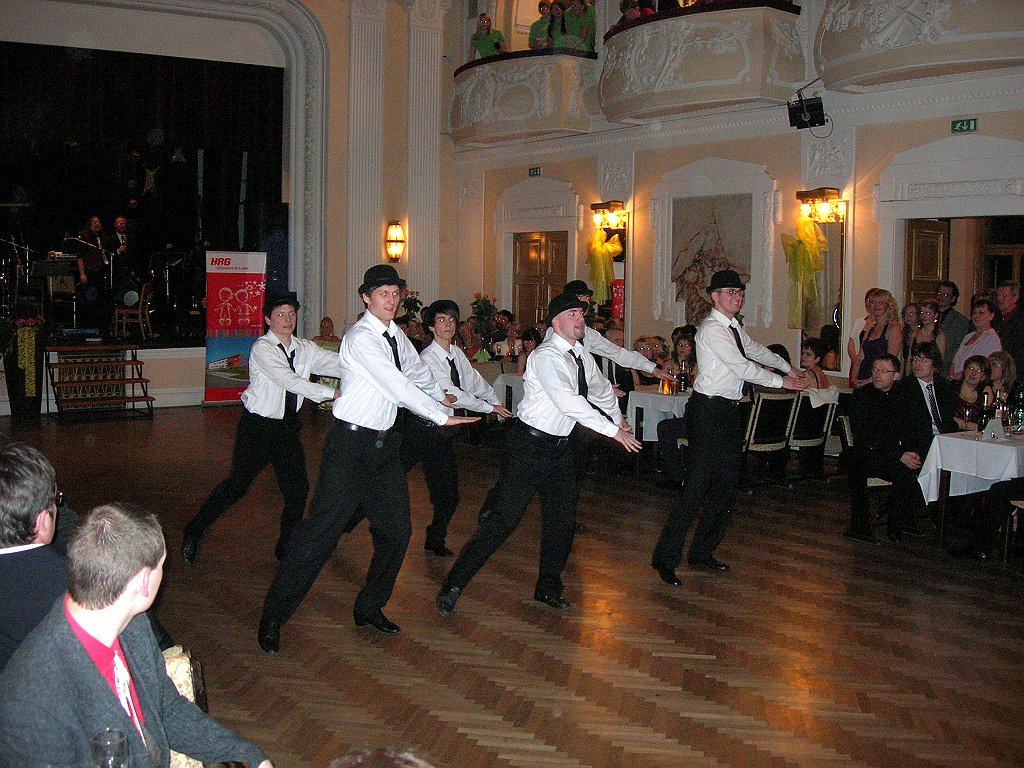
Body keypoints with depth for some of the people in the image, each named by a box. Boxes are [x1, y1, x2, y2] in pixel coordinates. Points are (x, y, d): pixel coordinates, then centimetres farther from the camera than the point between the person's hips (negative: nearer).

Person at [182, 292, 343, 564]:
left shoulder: (304, 348, 3)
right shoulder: (262, 348, -16)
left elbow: (336, 363, -9)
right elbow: (289, 381, -27)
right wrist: (333, 393, -33)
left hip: (288, 428, 6)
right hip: (258, 426, -5)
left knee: (298, 488, 2)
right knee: (238, 484, 2)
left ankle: (286, 547, 21)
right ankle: (193, 532, 23)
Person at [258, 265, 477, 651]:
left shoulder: (396, 334, 9)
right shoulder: (361, 337, -17)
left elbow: (416, 370, 30)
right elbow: (398, 385, -23)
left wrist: (440, 394, 44)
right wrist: (442, 415, -19)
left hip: (384, 443, 8)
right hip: (351, 443, -8)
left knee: (396, 529, 10)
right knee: (322, 528, -8)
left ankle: (369, 606, 28)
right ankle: (273, 616, 3)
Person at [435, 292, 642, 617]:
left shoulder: (581, 356, 8)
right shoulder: (547, 356, -19)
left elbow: (601, 389, 30)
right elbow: (569, 402, -30)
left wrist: (617, 416, 41)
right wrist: (613, 430, -27)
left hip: (559, 449, 9)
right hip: (529, 447, -8)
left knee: (562, 519, 13)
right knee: (504, 519, -9)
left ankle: (549, 587, 31)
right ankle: (453, 585, 0)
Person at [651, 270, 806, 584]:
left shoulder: (734, 327, 14)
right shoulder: (712, 329, -15)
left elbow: (756, 351, 33)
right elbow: (743, 367, -18)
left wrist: (787, 367, 37)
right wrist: (781, 381, -10)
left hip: (728, 411, 10)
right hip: (709, 411, -10)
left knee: (726, 484, 12)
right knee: (696, 486, -10)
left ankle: (702, 553, 22)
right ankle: (666, 558, -3)